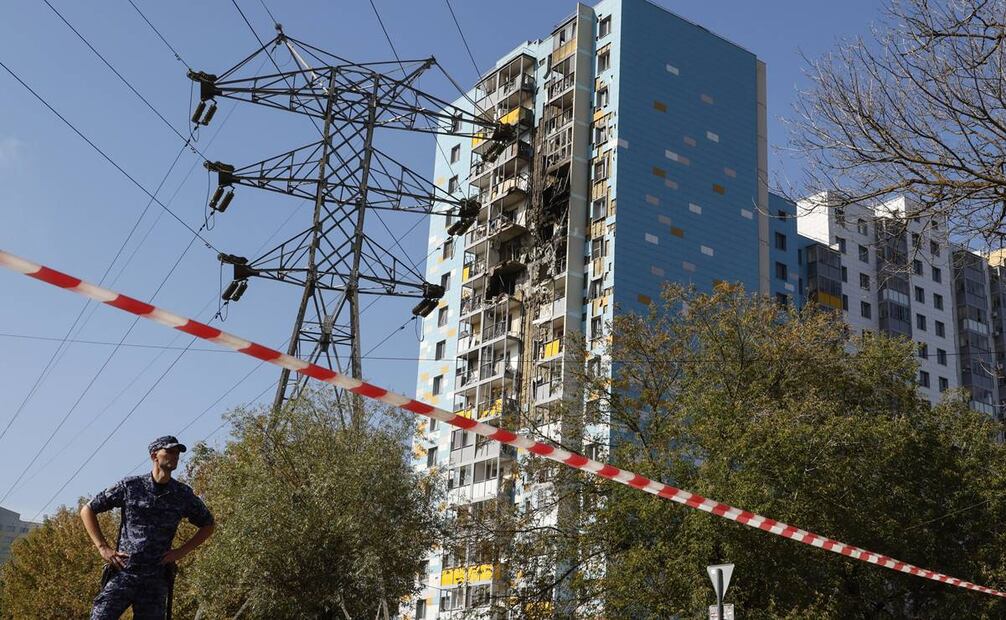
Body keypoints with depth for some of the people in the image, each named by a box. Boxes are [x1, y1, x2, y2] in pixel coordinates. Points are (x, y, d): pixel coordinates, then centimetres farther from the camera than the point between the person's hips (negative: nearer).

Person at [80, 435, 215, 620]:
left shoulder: (183, 494, 5)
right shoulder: (130, 486, 0)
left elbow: (208, 525, 19)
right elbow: (87, 510, 7)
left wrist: (181, 551, 6)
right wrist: (103, 548, -1)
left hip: (156, 580, 2)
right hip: (122, 573, -2)